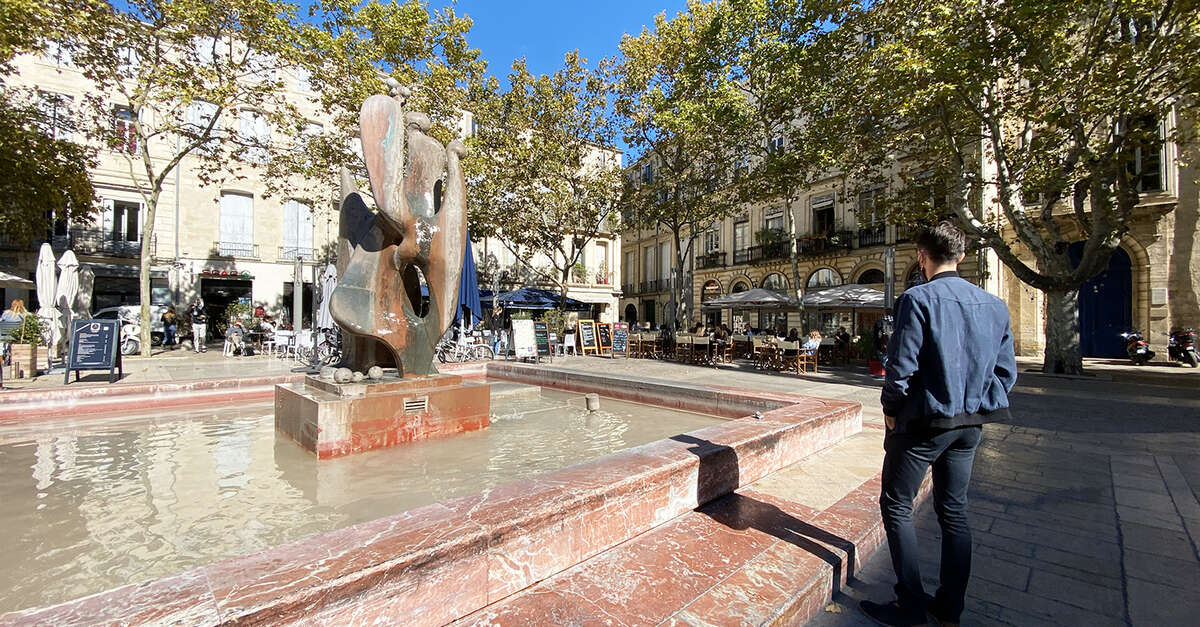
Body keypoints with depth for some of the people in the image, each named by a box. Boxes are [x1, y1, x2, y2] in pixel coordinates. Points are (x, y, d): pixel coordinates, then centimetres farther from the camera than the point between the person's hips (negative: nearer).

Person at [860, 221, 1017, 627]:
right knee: (954, 512, 17)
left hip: (924, 421, -7)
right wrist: (977, 407, 16)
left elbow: (901, 366, -19)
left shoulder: (918, 299, -16)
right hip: (969, 425, 7)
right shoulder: (995, 306, 6)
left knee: (896, 506, 7)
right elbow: (1006, 372, 8)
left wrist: (890, 410, -5)